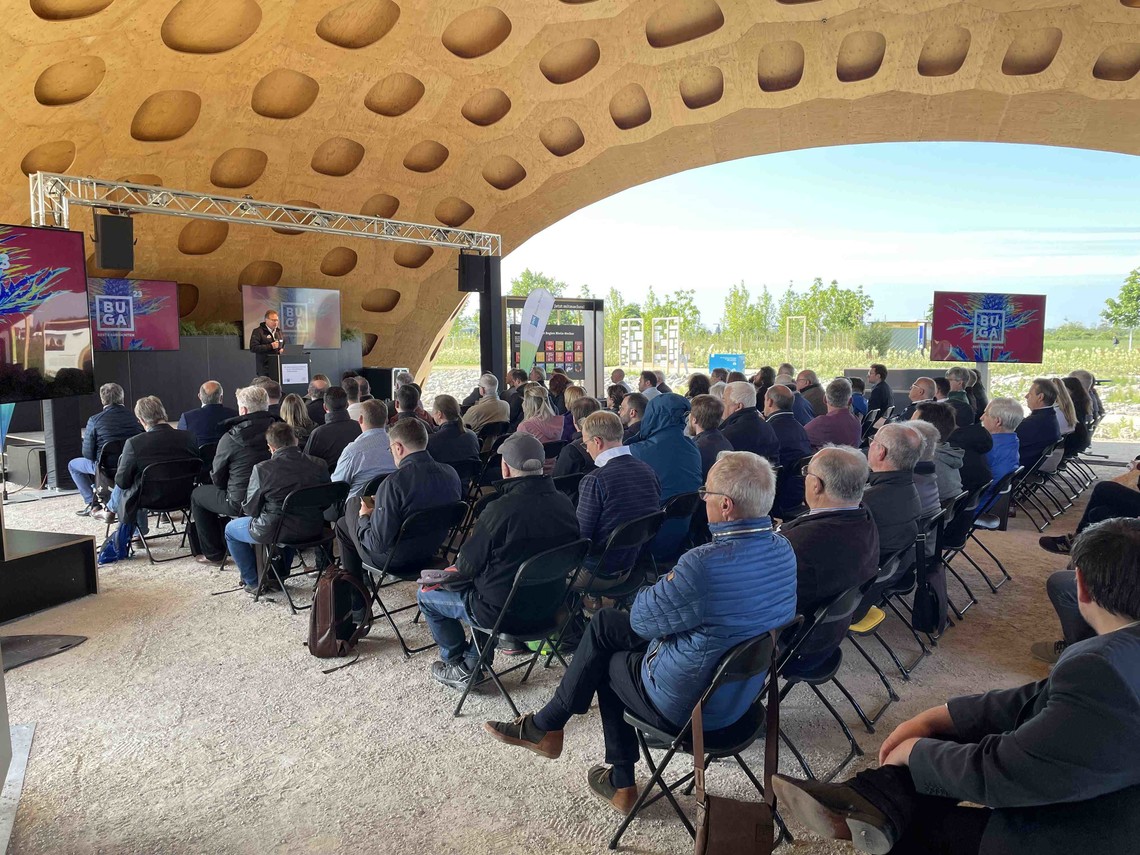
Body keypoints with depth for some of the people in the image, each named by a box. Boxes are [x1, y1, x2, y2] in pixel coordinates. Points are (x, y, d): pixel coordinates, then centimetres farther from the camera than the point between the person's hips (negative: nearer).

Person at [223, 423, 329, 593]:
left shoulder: (262, 469, -17)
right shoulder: (319, 464, -7)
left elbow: (250, 509, -7)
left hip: (275, 531, -4)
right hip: (313, 529, 5)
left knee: (231, 529, 24)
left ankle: (253, 582, 30)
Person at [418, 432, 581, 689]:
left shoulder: (500, 509, -28)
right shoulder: (564, 503, -9)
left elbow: (466, 566, -16)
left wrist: (458, 564, 9)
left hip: (503, 612, -6)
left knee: (426, 595, 15)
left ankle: (460, 668, 27)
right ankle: (474, 660, 35)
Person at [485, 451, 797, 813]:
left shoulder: (704, 565, -35)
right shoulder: (783, 551, -7)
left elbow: (642, 619, -20)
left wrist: (662, 584, -2)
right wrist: (674, 585, -2)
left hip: (689, 706, -7)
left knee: (606, 662, 17)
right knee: (604, 623, 15)